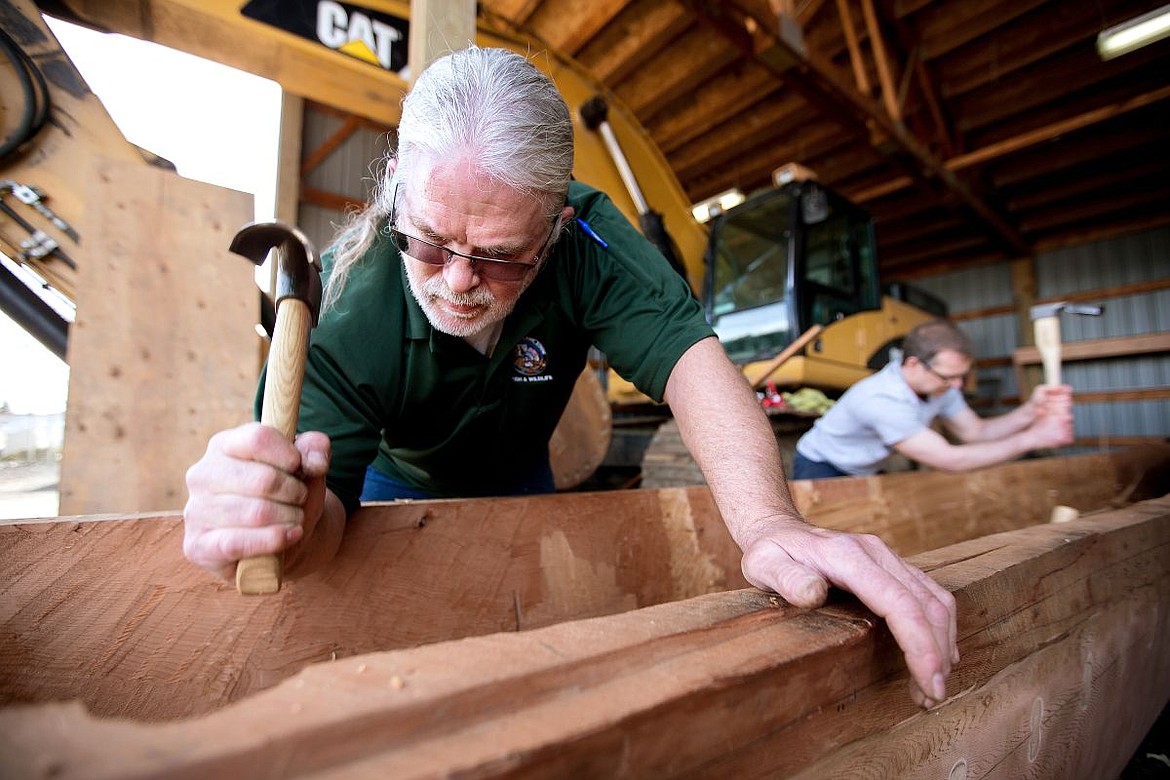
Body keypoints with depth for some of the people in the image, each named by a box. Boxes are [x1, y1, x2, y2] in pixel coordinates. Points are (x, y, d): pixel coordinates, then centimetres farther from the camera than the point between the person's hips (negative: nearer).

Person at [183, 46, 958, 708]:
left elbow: (688, 358, -41)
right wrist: (288, 522, -65)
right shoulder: (343, 302, -35)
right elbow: (326, 490, -39)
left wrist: (769, 522, -57)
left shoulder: (585, 240, -33)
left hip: (521, 480, 2)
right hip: (399, 482, -1)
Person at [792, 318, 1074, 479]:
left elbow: (975, 432, -1)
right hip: (821, 469, -8)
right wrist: (1032, 438, -29)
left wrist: (1030, 411, -18)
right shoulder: (883, 399, -37)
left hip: (863, 473, 8)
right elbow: (948, 459, -35)